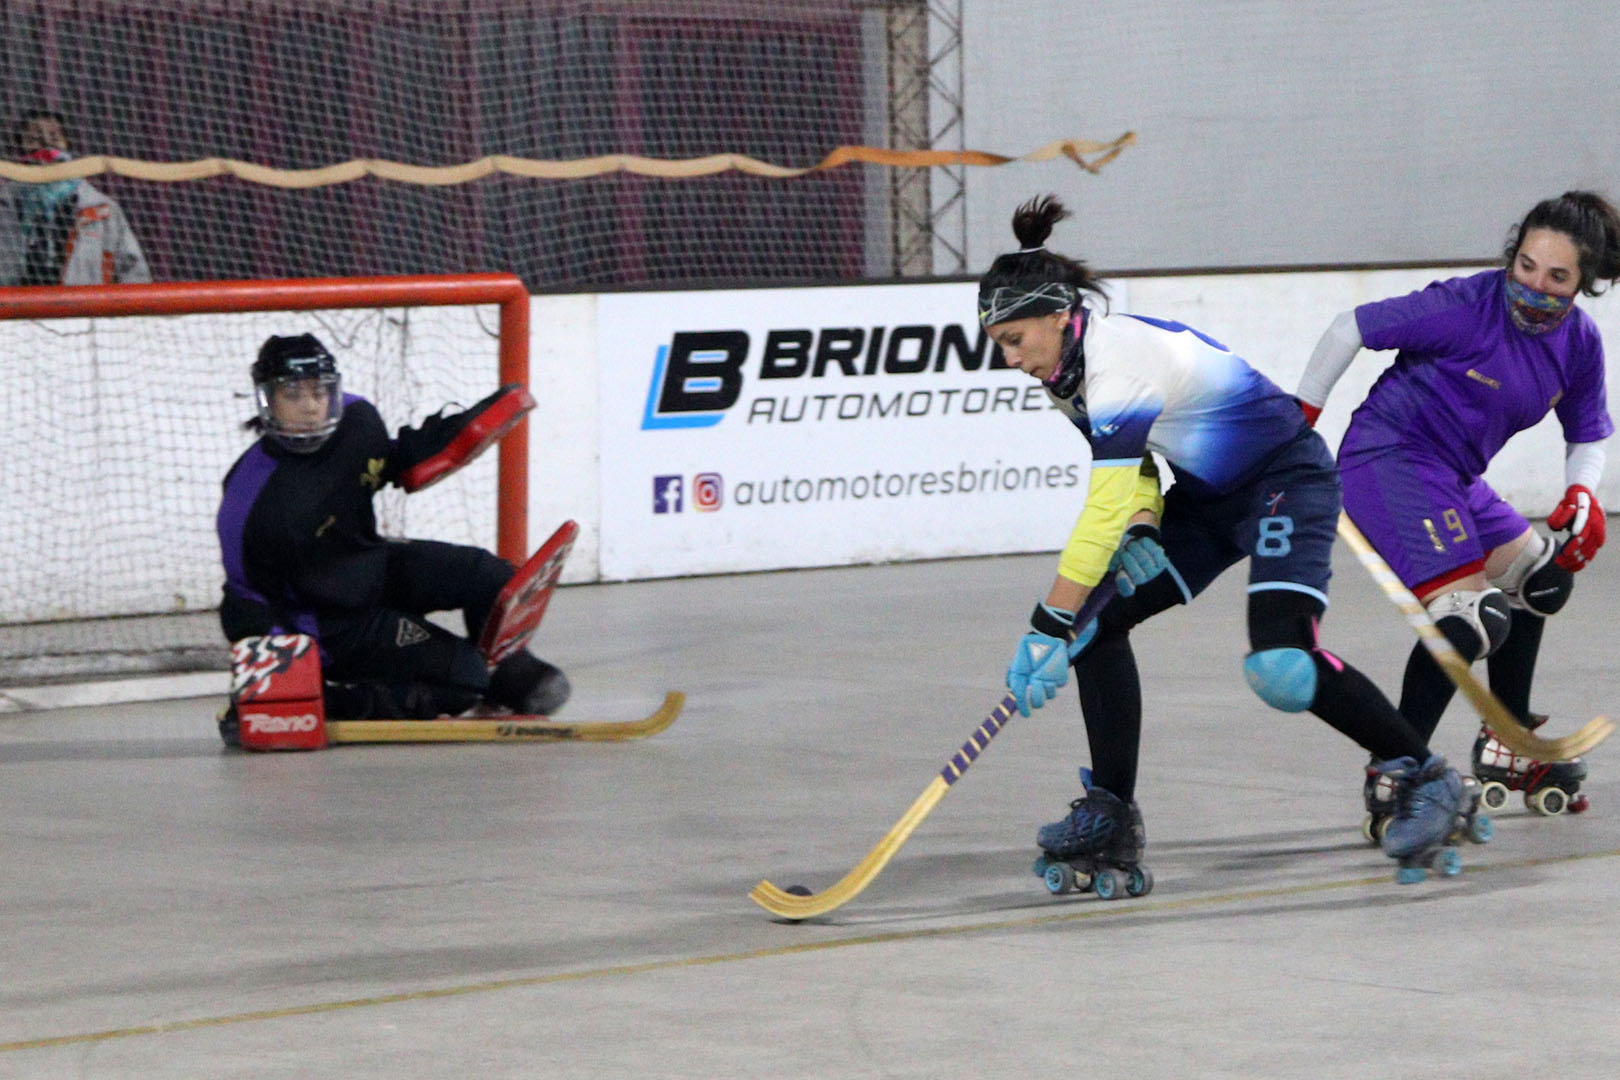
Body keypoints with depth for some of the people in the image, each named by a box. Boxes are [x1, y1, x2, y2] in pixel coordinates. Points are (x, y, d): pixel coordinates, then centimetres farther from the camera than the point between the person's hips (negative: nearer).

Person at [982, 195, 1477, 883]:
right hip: (1207, 491, 10)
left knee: (1280, 665, -25)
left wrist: (1047, 631, -30)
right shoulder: (1070, 366, 1)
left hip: (1287, 478, -10)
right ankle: (1111, 813, 3)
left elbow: (1103, 511, -31)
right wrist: (1142, 529, -9)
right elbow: (1129, 464, 12)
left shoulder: (1120, 359, -29)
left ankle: (1427, 780, -7)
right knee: (1096, 619, -4)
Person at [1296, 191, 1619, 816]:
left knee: (1538, 574, 23)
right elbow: (1351, 330, -14)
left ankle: (1506, 749, 38)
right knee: (1470, 613, -23)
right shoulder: (1465, 308, -21)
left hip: (1450, 475, 9)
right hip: (1388, 458, -9)